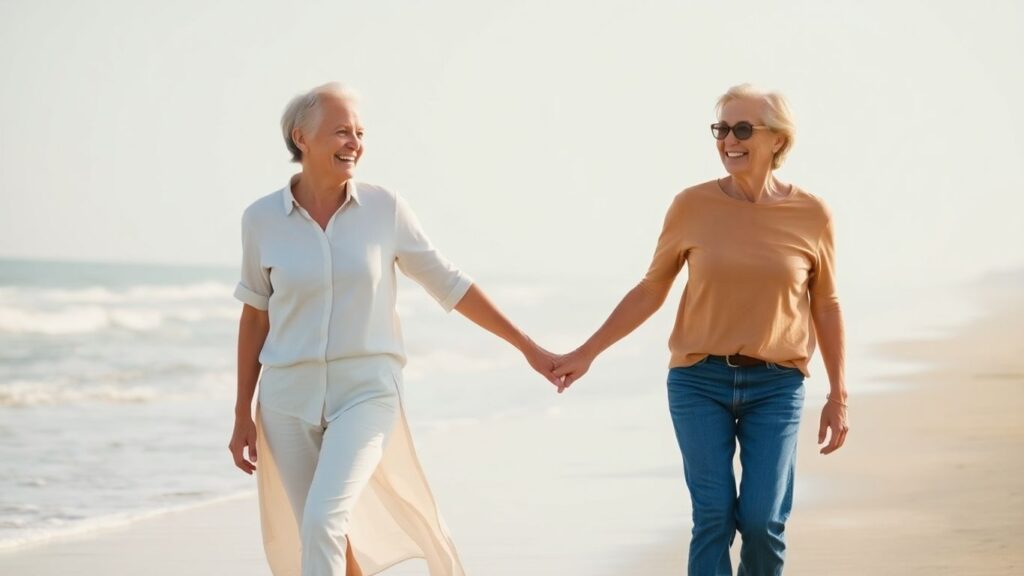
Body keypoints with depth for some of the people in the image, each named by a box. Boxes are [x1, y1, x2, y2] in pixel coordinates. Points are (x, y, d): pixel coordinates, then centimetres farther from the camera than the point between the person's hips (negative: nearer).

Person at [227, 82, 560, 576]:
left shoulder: (384, 208, -4)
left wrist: (527, 347, 6)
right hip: (290, 400, 2)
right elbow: (255, 315, 7)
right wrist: (243, 415, 7)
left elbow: (449, 285, 5)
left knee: (323, 524, -21)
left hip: (366, 393, -2)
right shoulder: (262, 219, -2)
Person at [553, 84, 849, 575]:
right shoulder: (693, 206, -4)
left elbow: (825, 307, 8)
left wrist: (838, 397, 8)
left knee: (763, 521, -9)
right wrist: (587, 353, 4)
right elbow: (650, 291, 6)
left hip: (775, 387, 0)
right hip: (700, 381, 0)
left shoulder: (811, 215, -3)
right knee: (713, 519, -8)